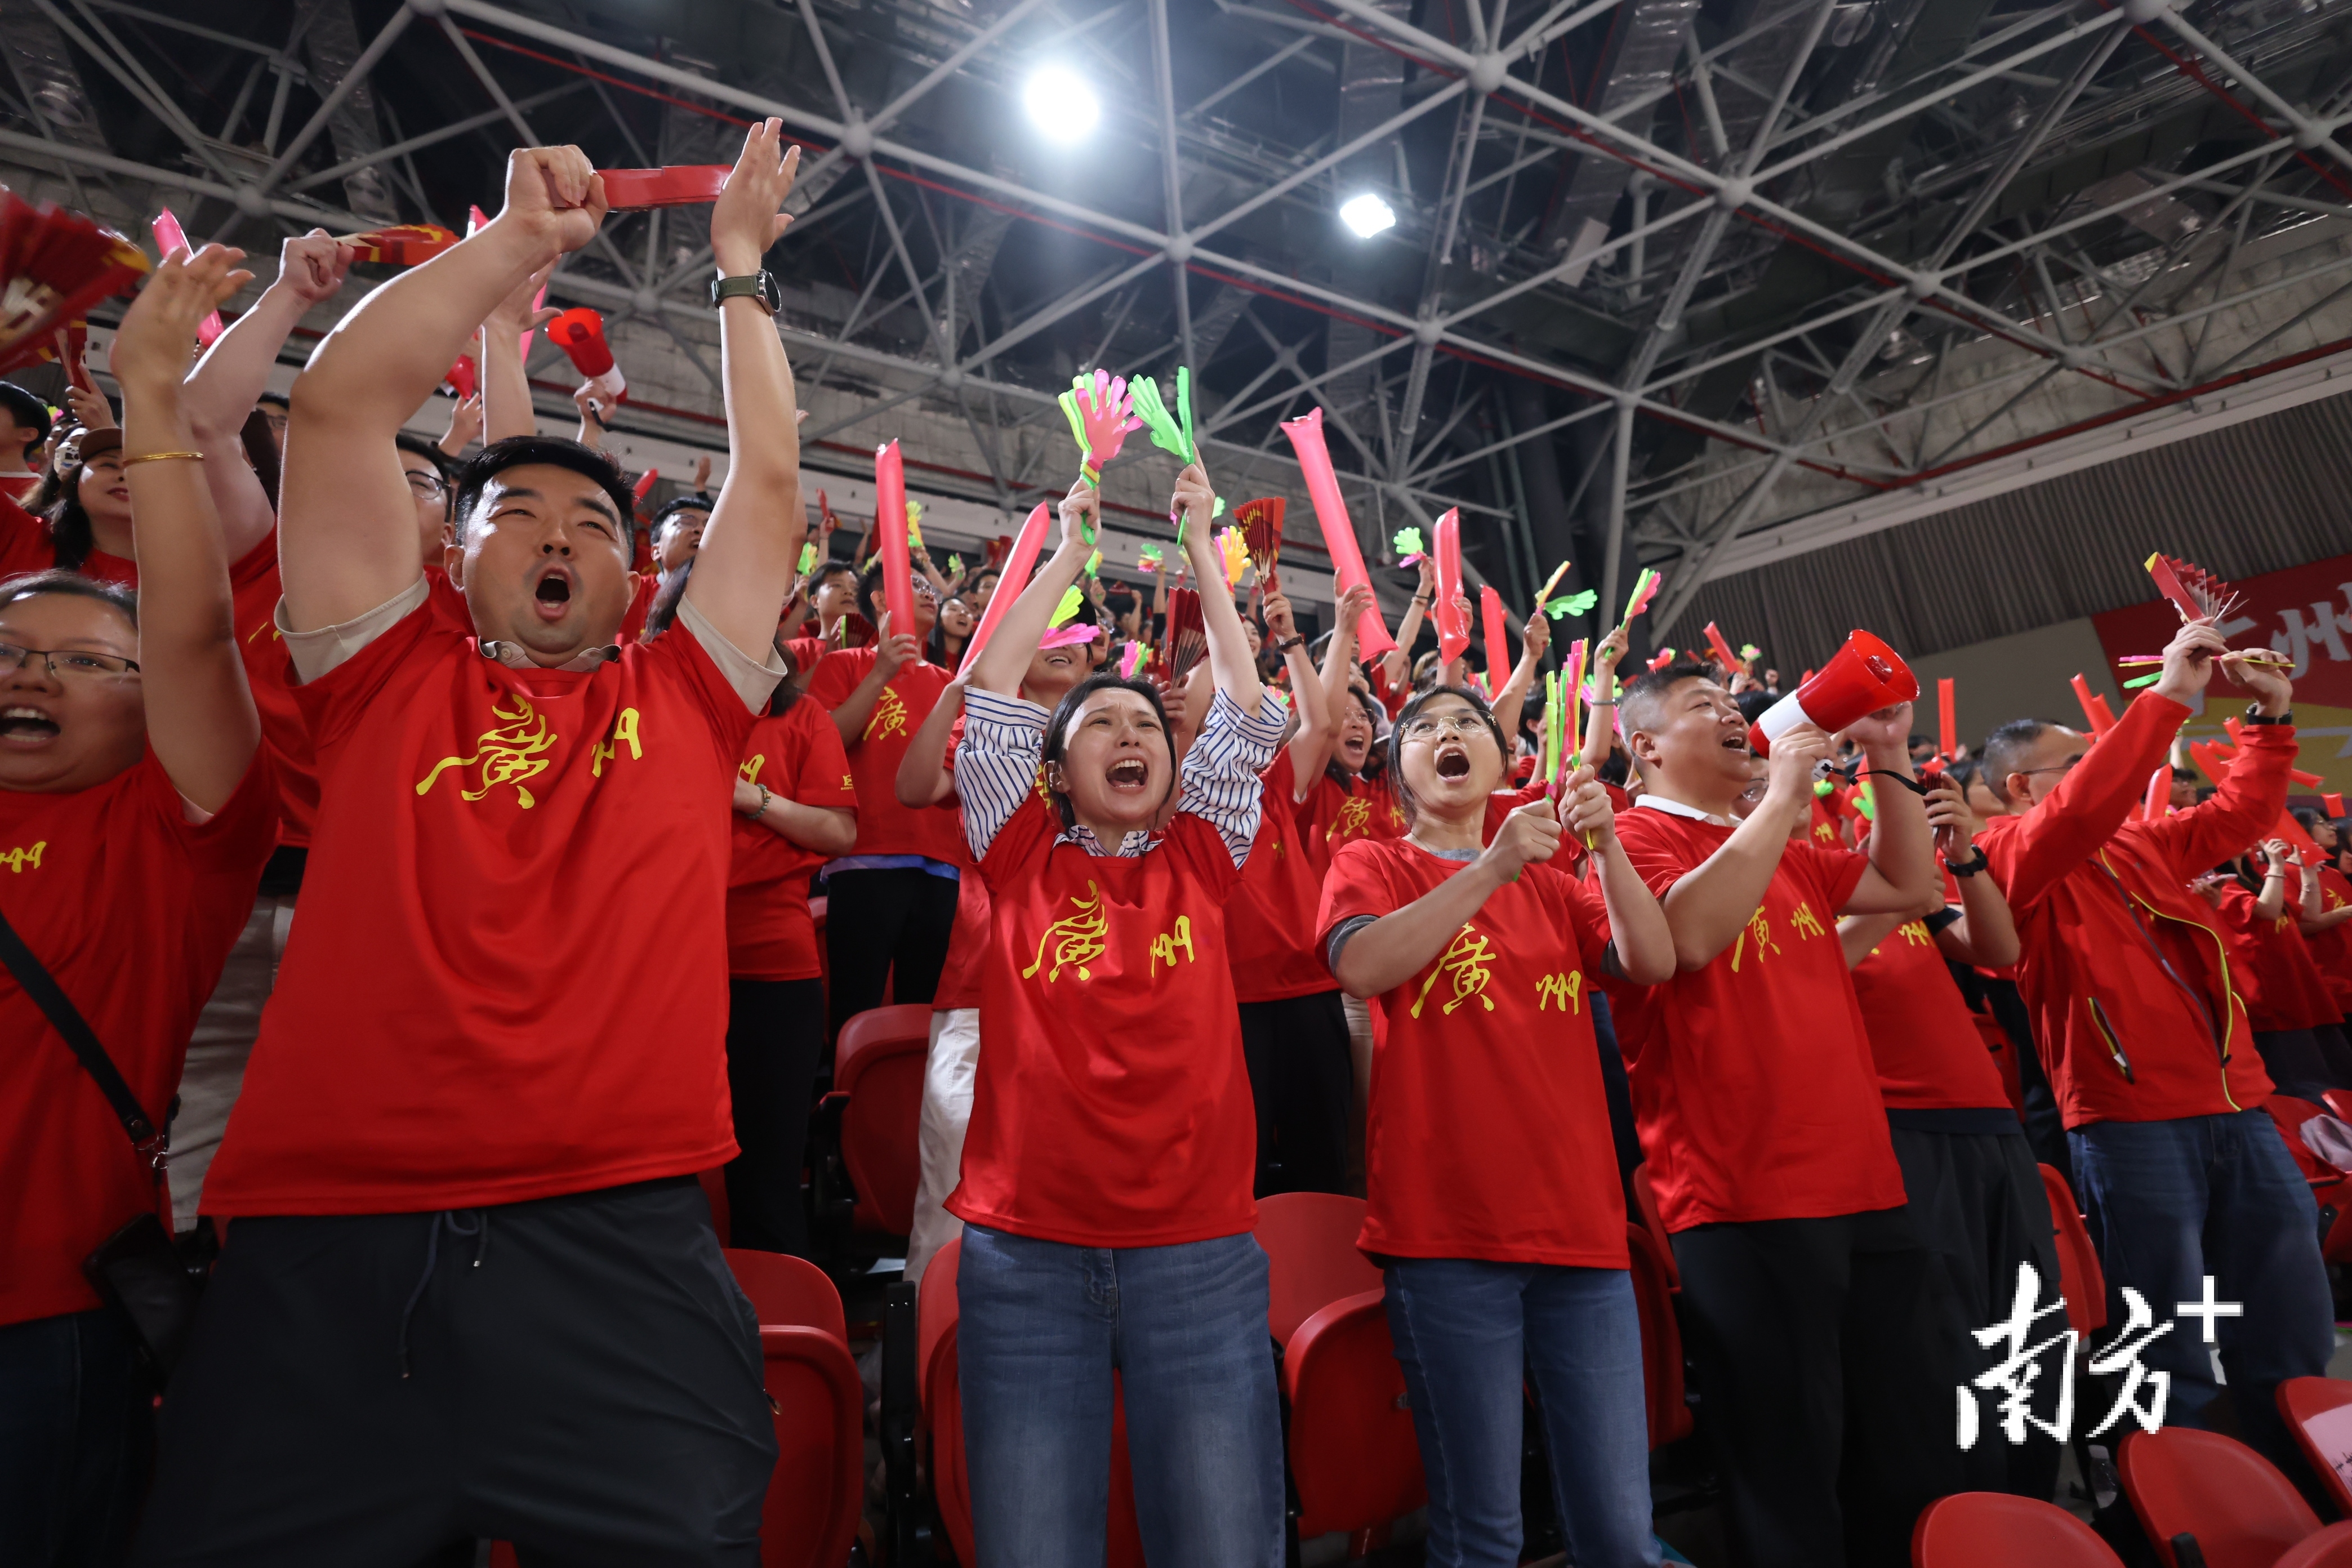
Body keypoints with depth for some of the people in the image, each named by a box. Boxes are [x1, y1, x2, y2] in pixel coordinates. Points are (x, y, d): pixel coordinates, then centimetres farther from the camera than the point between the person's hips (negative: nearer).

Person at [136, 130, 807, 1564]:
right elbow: (340, 407, 10)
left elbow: (769, 481, 21)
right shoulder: (390, 679, 14)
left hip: (623, 1248, 0)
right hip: (327, 1247, 1)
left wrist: (740, 270, 30)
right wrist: (521, 239, 14)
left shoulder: (683, 700, 16)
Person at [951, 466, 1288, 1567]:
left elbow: (1248, 710, 11)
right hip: (1027, 1250, -1)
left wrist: (1200, 547, 17)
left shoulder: (1200, 862, 11)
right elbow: (988, 694, 4)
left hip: (1199, 1250, 1)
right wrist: (1068, 551, 12)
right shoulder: (1023, 862, 8)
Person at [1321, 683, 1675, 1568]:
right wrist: (1492, 869, -16)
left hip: (1581, 1226, 4)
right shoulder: (1374, 865, 7)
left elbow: (1654, 964, 4)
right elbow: (1362, 965, -14)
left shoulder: (1551, 881, 18)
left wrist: (1604, 845, -8)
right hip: (1446, 1229, -4)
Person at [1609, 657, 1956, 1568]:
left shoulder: (1785, 850, 21)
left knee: (1916, 1458, 16)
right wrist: (1781, 794, -16)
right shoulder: (1637, 838, -5)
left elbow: (1908, 885, 23)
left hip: (1864, 1190, 8)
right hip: (1745, 1205, -8)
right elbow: (1692, 933, -23)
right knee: (1791, 1477, 0)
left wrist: (1888, 760, 13)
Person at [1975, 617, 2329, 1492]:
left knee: (2293, 1342, 14)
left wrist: (2271, 715, 15)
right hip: (2132, 1123, -8)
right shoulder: (2008, 854, -5)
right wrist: (2169, 697, -17)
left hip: (2237, 1108, 8)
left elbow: (2244, 811, 28)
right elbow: (2083, 811, -23)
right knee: (2172, 1365, -1)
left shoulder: (2139, 845, 20)